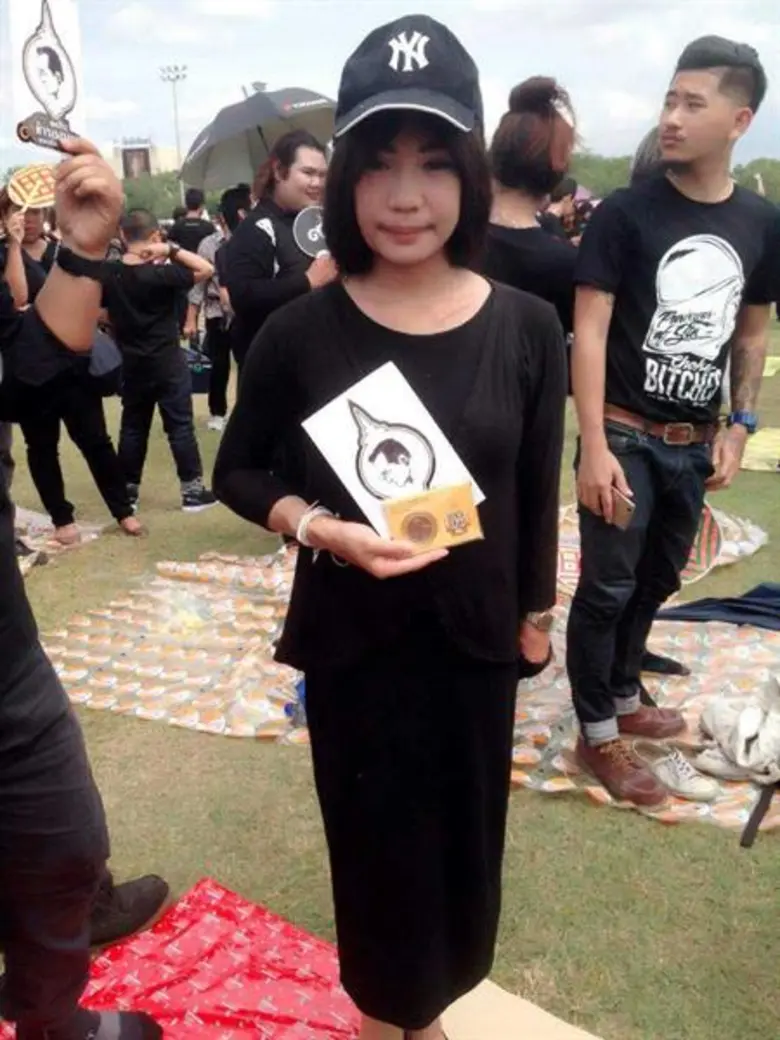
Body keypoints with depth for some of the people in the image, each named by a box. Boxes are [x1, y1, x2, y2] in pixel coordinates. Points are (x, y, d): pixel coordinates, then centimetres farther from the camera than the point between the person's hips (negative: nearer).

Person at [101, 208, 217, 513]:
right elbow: (206, 269, -17)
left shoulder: (108, 274, -2)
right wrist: (172, 249, -19)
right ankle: (192, 490, 4)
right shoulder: (161, 274, -16)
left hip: (130, 362, 5)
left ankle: (128, 489, 18)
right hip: (167, 362, -5)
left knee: (132, 426, 13)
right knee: (180, 426, 1)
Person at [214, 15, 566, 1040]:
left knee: (463, 834, 18)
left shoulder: (526, 327, -9)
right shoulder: (301, 331, -13)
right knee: (376, 840, 14)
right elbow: (238, 470, -1)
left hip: (475, 635, 2)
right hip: (352, 637, -1)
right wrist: (316, 526, -20)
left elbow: (537, 493, 1)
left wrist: (535, 611, 9)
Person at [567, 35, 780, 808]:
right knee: (608, 587, 1)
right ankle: (597, 735, 15)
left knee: (657, 582, 16)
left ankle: (622, 697, 36)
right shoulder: (626, 213, -10)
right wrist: (594, 446, -18)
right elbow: (589, 331, -12)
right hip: (626, 436, -5)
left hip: (695, 443, 5)